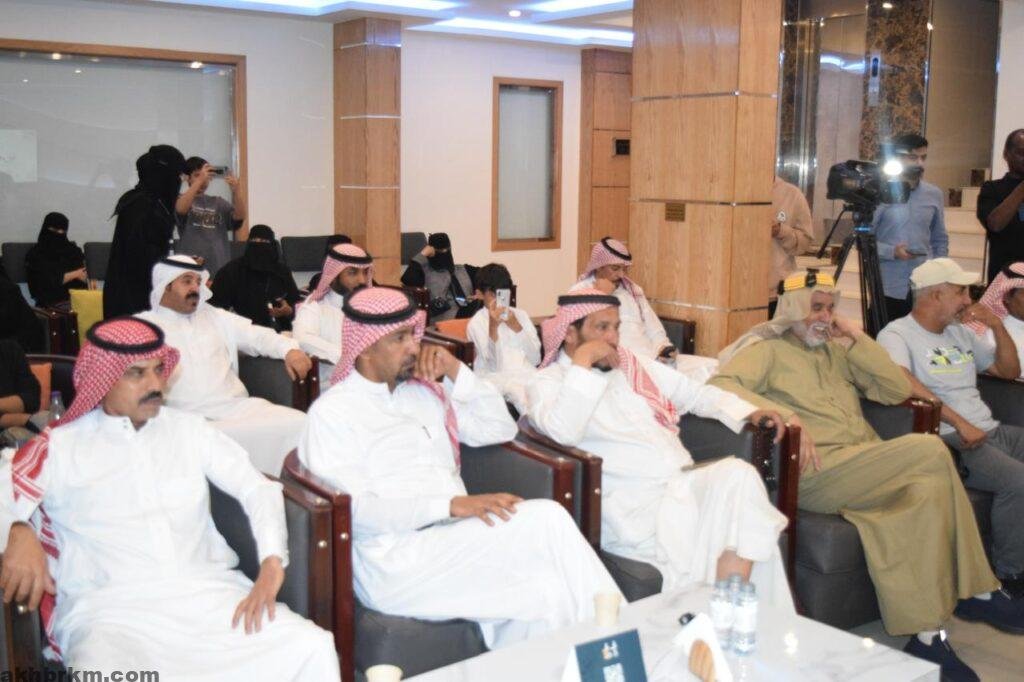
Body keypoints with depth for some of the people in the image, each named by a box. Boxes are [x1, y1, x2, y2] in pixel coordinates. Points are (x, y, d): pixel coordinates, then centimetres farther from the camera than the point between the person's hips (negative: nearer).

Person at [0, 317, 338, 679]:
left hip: (208, 592, 3)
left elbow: (257, 487, 10)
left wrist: (272, 564, -7)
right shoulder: (59, 446, 8)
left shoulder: (189, 429, 15)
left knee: (313, 647, -19)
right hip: (109, 607, -3)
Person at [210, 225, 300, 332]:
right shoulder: (232, 270, 4)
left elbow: (296, 306, 15)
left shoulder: (282, 272, 11)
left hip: (279, 333, 3)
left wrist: (289, 311, -8)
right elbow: (215, 305, 3)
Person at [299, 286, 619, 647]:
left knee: (548, 593, -27)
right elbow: (353, 511, -11)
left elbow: (500, 429, 21)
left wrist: (455, 371, 6)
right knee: (546, 519, -23)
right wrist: (453, 505, -21)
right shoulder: (332, 413, 0)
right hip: (396, 562, -6)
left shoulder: (425, 391, 19)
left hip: (458, 543, 6)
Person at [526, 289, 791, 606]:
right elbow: (563, 433, -18)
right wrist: (582, 362, -12)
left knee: (737, 474, -25)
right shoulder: (548, 383, 3)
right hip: (632, 505, -6)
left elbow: (695, 393, 28)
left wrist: (748, 412, 11)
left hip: (685, 482, 6)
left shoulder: (633, 365, 22)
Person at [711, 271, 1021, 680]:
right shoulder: (768, 350, 8)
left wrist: (857, 342, 11)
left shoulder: (837, 353, 28)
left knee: (931, 489, -24)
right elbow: (720, 384, -11)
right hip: (815, 474, -6)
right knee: (930, 451, -22)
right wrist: (783, 414, -24)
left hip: (867, 474, 7)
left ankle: (927, 634, -16)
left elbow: (899, 390, 20)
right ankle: (979, 592, -10)